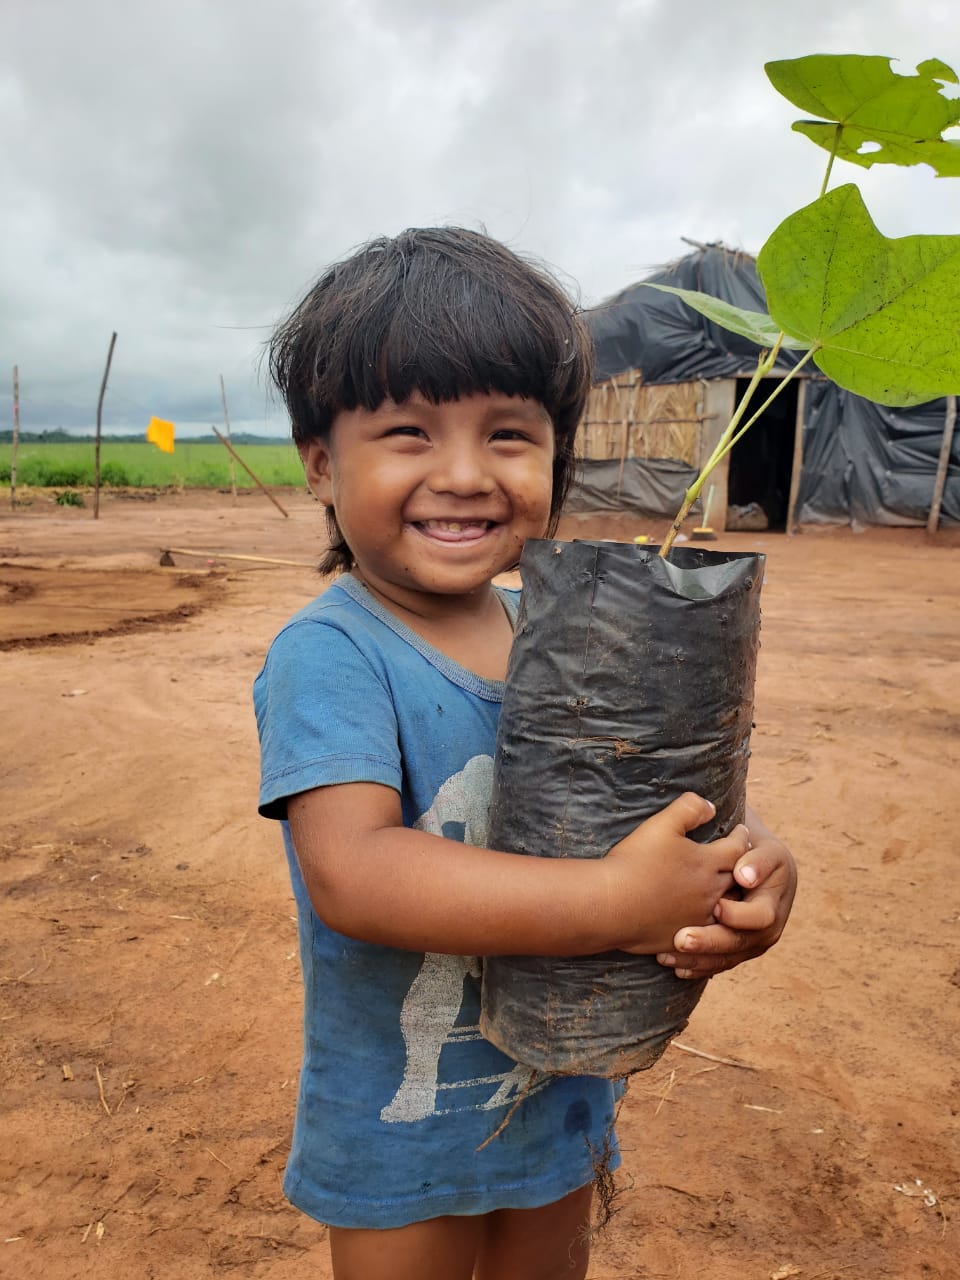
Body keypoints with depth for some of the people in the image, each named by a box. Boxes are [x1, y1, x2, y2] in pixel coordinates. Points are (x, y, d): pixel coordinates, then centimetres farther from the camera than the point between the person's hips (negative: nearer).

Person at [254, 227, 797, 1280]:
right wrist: (612, 903, -39)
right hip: (400, 1132, -5)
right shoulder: (327, 654, -24)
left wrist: (750, 868, -25)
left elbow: (675, 798, -3)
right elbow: (352, 874, -35)